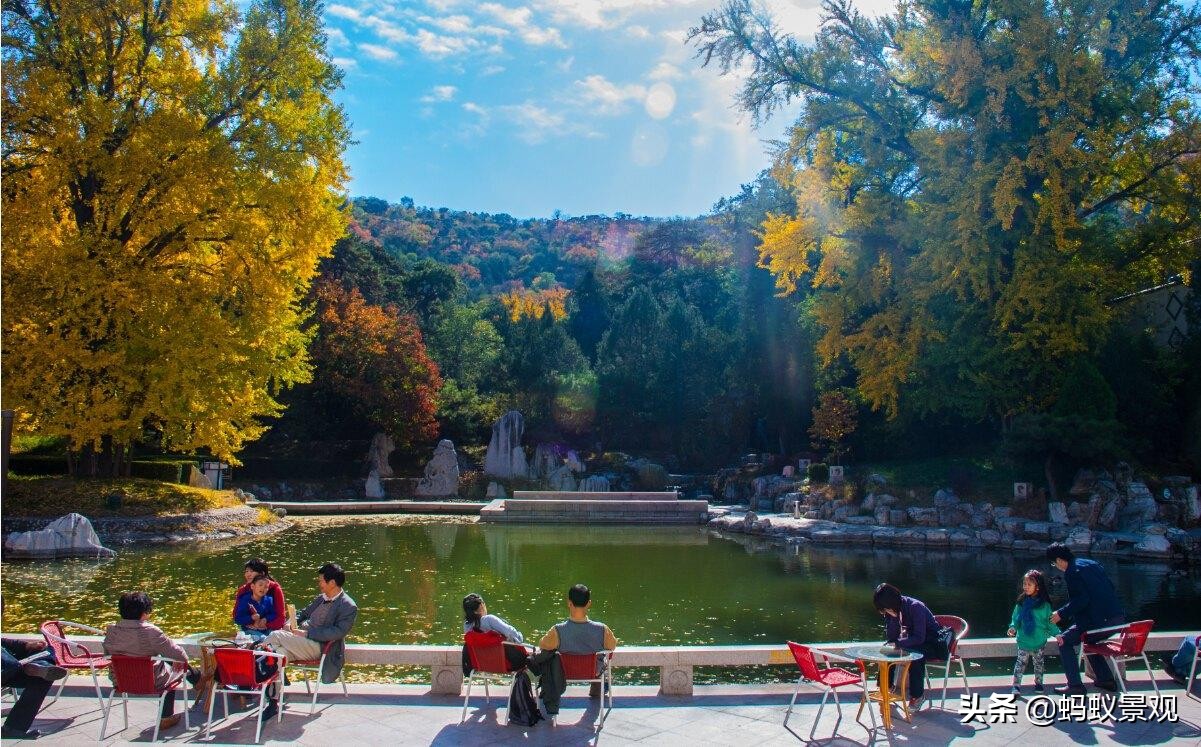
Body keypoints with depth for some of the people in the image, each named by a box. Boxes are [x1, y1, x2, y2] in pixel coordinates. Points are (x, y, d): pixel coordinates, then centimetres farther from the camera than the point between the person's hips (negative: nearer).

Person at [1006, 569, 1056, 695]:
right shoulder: (1021, 602, -3)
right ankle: (1016, 685, 6)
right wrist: (1013, 628, -13)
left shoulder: (1044, 604, -8)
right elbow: (1015, 618, 2)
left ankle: (1038, 683, 34)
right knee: (1020, 662, 0)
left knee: (1039, 663, 17)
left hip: (1039, 642, 0)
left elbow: (1049, 622, -3)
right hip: (1023, 641, 0)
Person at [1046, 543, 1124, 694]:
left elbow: (1081, 599, -18)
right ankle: (1106, 679, 30)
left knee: (1064, 642, 4)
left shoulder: (1072, 572, -10)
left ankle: (1075, 685, 0)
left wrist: (1061, 614, -7)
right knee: (1089, 640, 32)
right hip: (1118, 618, 9)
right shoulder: (1092, 563, 16)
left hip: (1099, 621, -9)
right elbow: (1110, 588, 20)